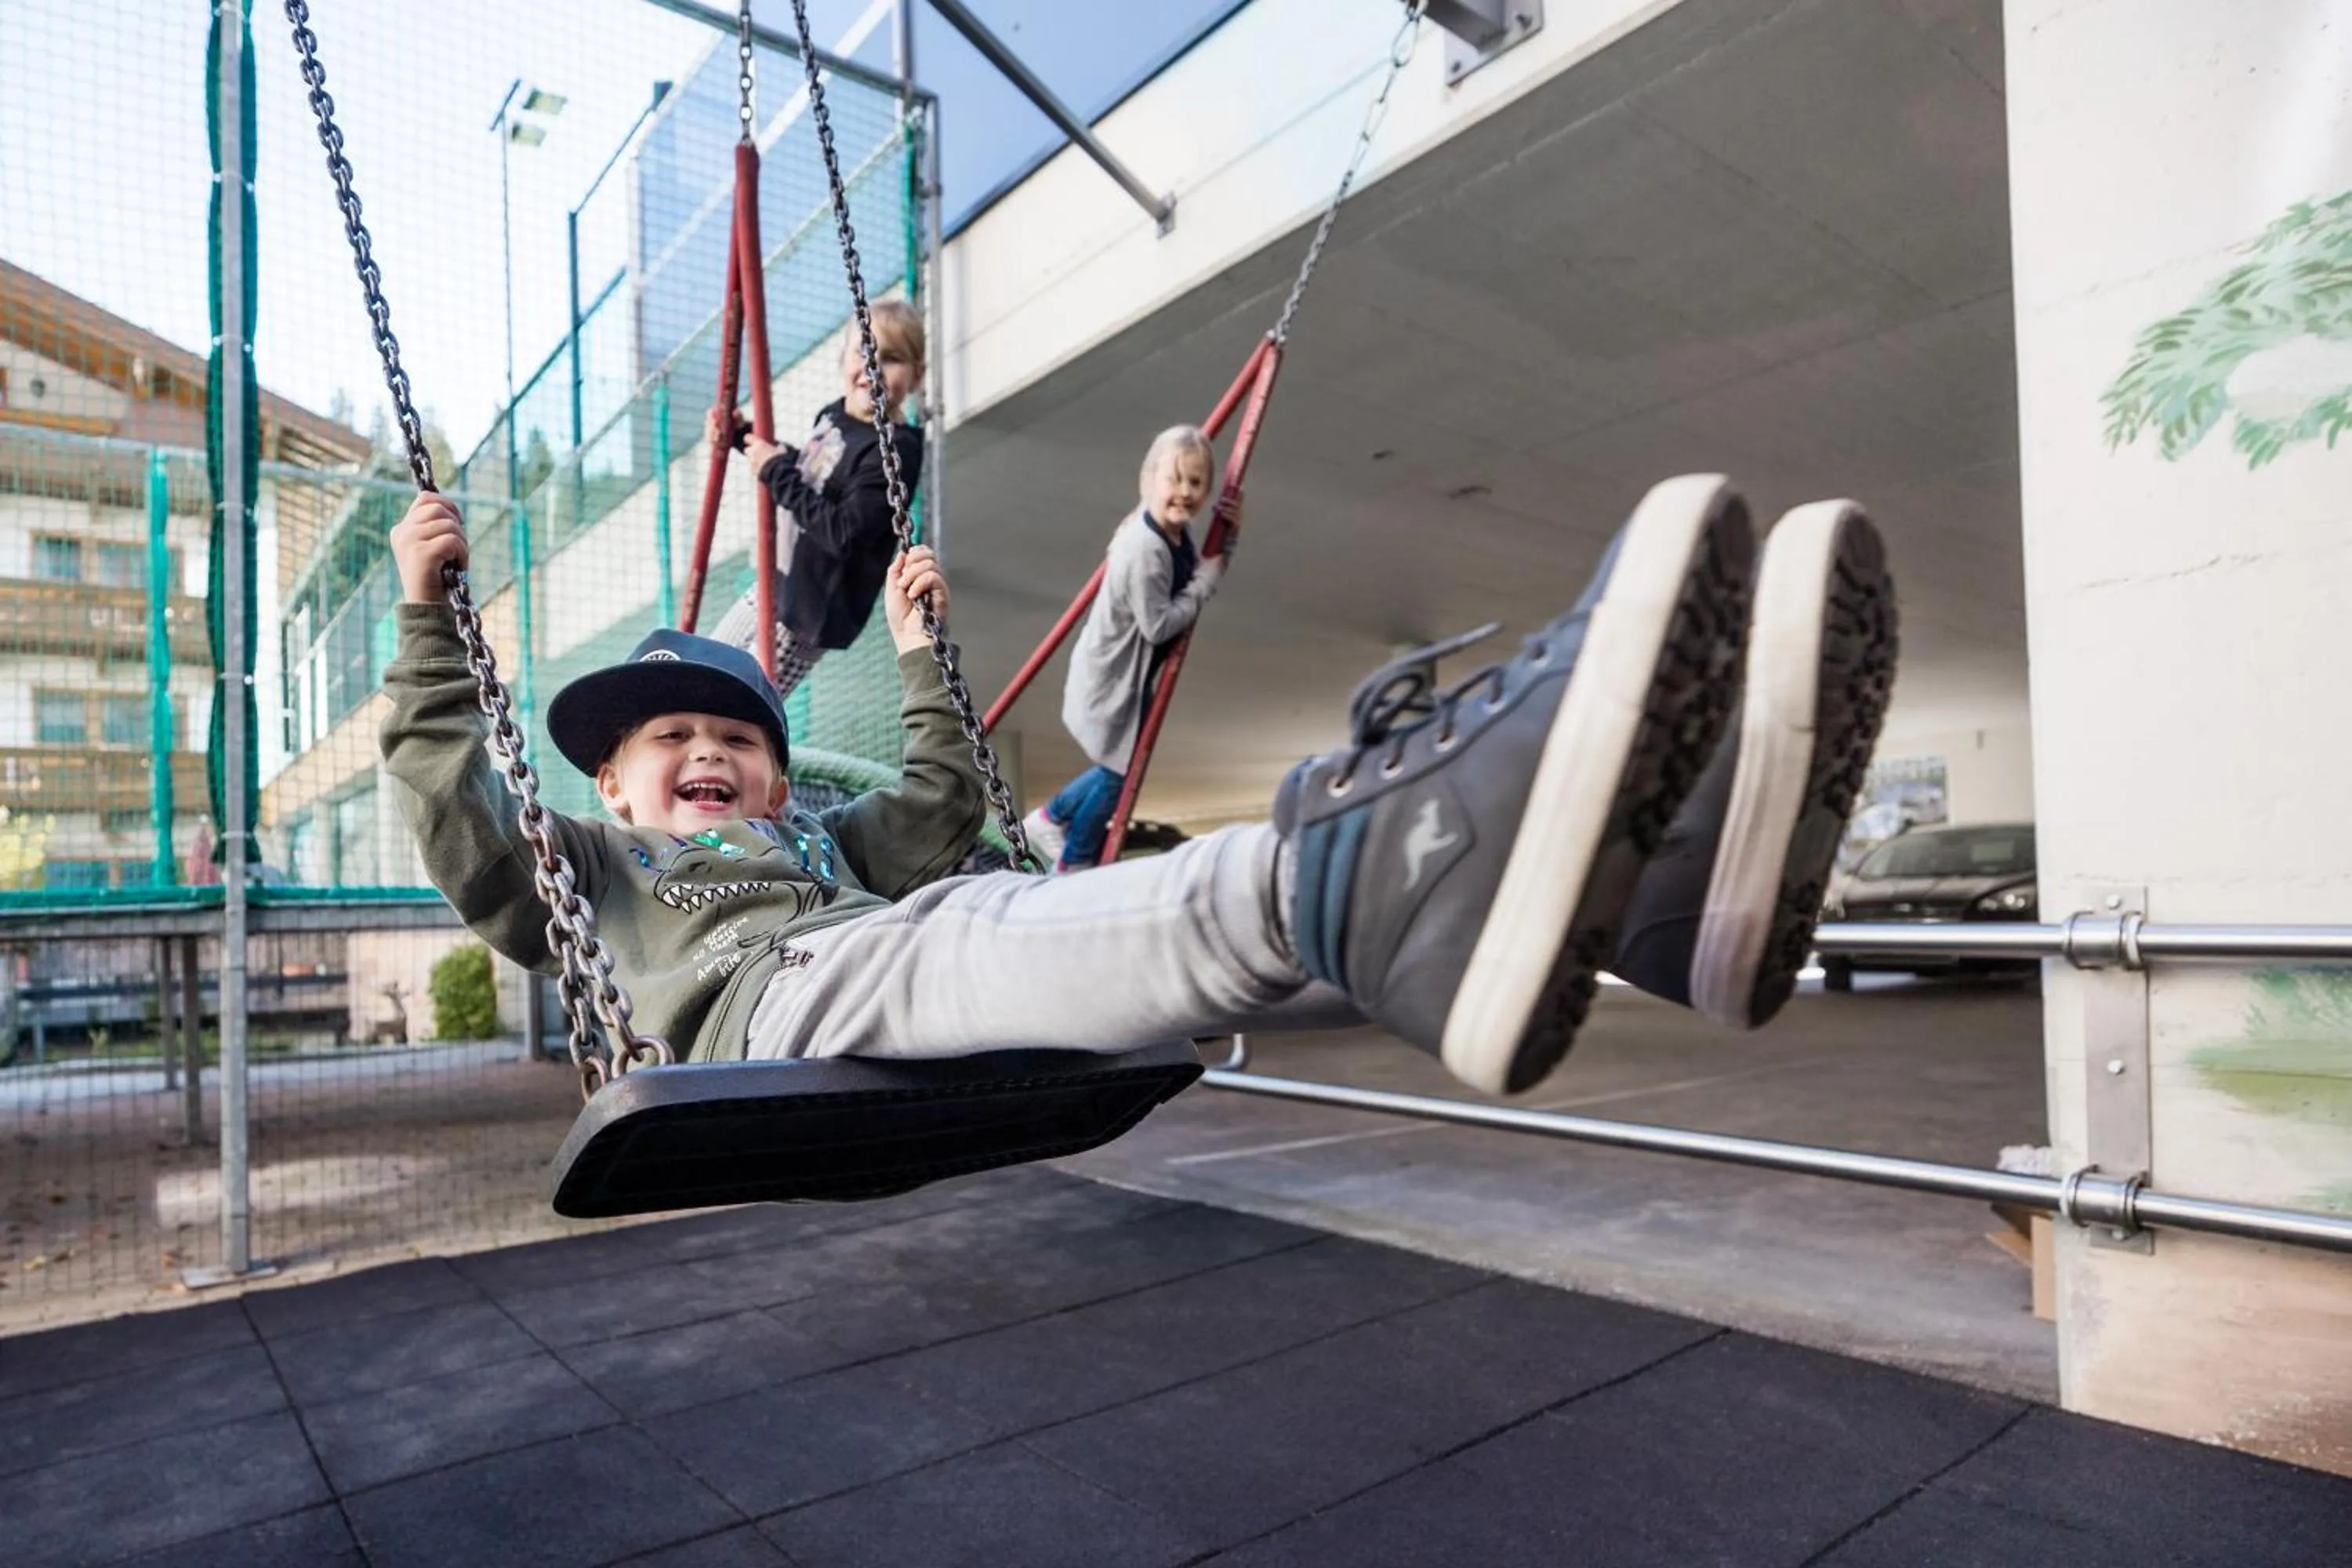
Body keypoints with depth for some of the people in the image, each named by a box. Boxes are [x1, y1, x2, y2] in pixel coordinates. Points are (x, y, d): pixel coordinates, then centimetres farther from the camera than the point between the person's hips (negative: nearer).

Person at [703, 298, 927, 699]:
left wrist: (777, 472, -24)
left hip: (808, 612, -10)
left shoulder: (897, 449, -24)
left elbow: (844, 534, -31)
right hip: (775, 586, 10)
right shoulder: (833, 415, 2)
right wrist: (742, 437, 11)